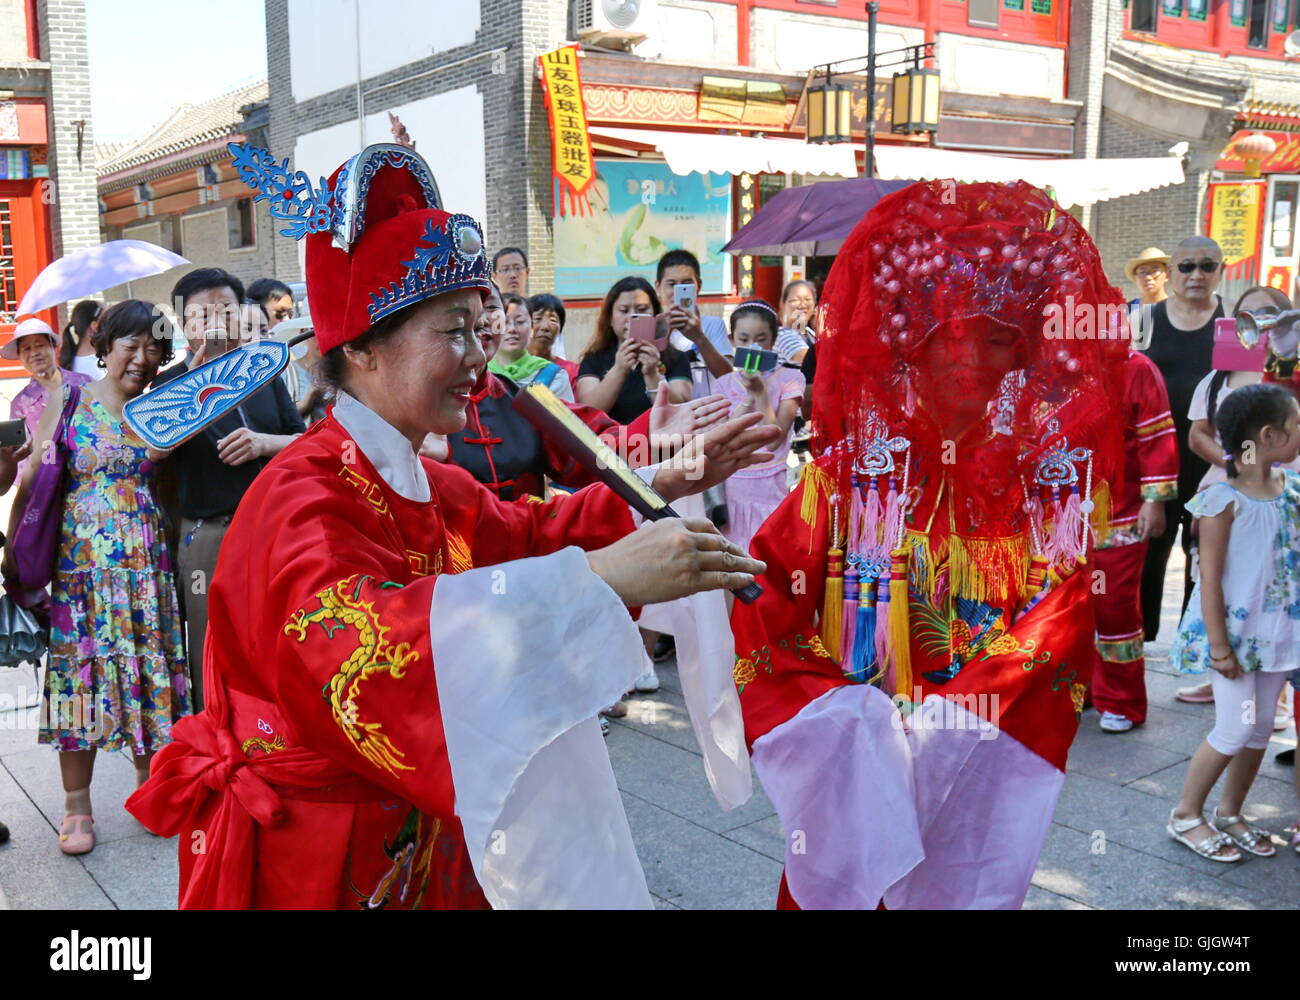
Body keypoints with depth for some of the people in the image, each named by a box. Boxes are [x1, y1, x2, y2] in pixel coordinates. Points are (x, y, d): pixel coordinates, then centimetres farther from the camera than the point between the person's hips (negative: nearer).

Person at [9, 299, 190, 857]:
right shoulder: (69, 403, 2)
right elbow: (33, 482, 1)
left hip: (146, 561, 2)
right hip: (80, 560, -2)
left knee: (148, 670, 5)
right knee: (81, 670, 1)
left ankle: (149, 782, 22)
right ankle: (76, 804, 13)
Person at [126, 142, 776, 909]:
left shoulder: (429, 488, 3)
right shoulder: (304, 502, -25)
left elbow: (524, 537, 18)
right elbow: (374, 646, -42)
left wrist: (662, 486, 7)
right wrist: (598, 577, -49)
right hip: (305, 859, -8)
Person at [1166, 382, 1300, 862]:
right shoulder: (1223, 501, -18)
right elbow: (1209, 578, -16)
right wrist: (1219, 645, -16)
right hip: (1236, 629, -6)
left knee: (1260, 727, 13)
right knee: (1235, 728, -2)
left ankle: (1230, 813, 30)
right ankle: (1186, 814, 16)